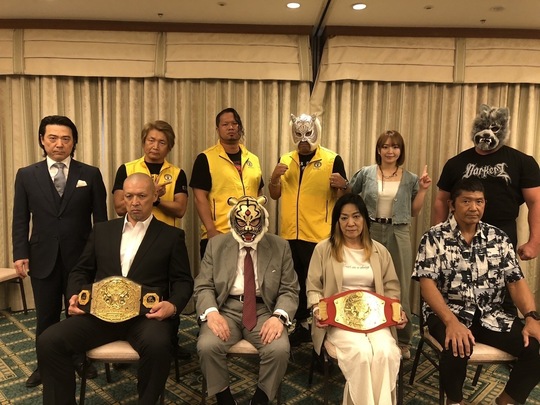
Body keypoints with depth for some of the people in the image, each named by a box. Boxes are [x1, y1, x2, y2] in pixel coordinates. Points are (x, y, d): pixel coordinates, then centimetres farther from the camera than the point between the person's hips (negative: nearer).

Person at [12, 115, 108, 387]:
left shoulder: (90, 175, -1)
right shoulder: (26, 175, 3)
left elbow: (101, 219, 0)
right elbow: (20, 220, 3)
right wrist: (20, 254, -6)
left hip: (81, 257, -1)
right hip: (43, 258, 1)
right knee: (46, 316, 13)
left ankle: (80, 359, 33)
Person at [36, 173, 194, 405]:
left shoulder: (171, 235, 9)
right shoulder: (102, 230, 19)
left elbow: (183, 281, 5)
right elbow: (81, 271, 20)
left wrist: (173, 305, -15)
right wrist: (75, 296, -2)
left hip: (145, 314, -3)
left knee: (157, 344, -34)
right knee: (48, 341, -19)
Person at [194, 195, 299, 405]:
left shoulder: (280, 246, 4)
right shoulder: (216, 244, 5)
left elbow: (289, 290, 2)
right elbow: (203, 287, 3)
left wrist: (278, 316, -18)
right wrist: (211, 312, -19)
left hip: (264, 310, 0)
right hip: (226, 308, 1)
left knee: (279, 349, -27)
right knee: (207, 346, -27)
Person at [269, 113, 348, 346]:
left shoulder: (332, 160, -4)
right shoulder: (285, 160, 8)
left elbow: (342, 198, -2)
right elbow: (275, 195, 10)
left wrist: (343, 185, -25)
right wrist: (275, 176, -9)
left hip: (319, 236, -4)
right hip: (289, 234, 5)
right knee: (296, 283, 16)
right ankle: (301, 325, 31)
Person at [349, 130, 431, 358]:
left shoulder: (410, 179, 4)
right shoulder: (365, 173, 2)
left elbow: (414, 212, 8)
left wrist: (422, 190, -3)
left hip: (398, 235, 0)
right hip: (370, 232, 0)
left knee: (399, 288, 6)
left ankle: (402, 340, 21)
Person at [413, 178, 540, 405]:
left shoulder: (498, 238, 7)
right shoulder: (435, 238, -6)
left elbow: (516, 281, 5)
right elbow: (427, 283, -14)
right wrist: (452, 322, -28)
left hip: (491, 315, 4)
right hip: (448, 313, -4)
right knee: (458, 347, -34)